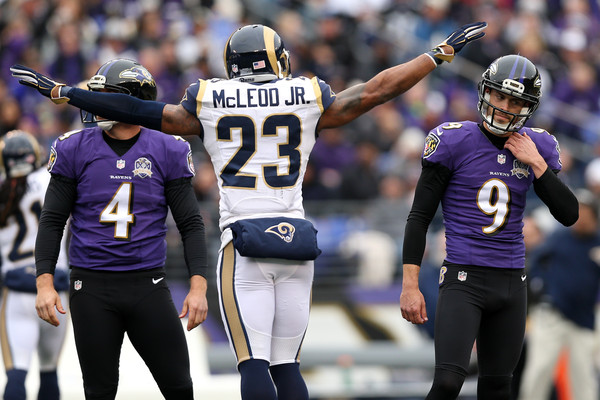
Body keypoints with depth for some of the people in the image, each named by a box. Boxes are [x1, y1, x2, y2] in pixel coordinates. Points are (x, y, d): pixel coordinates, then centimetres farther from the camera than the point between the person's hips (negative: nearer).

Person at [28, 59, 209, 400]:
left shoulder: (167, 152, 1)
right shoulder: (75, 150, 2)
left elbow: (191, 224, 3)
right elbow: (53, 221, 5)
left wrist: (199, 286, -7)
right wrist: (45, 284, -5)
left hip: (148, 285, 0)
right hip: (92, 288, 0)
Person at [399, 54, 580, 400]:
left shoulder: (537, 148, 6)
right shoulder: (454, 142, -7)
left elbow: (569, 215, 2)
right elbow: (419, 218, -5)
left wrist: (536, 164, -8)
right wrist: (410, 286, -11)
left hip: (512, 282, 5)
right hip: (464, 280, -5)